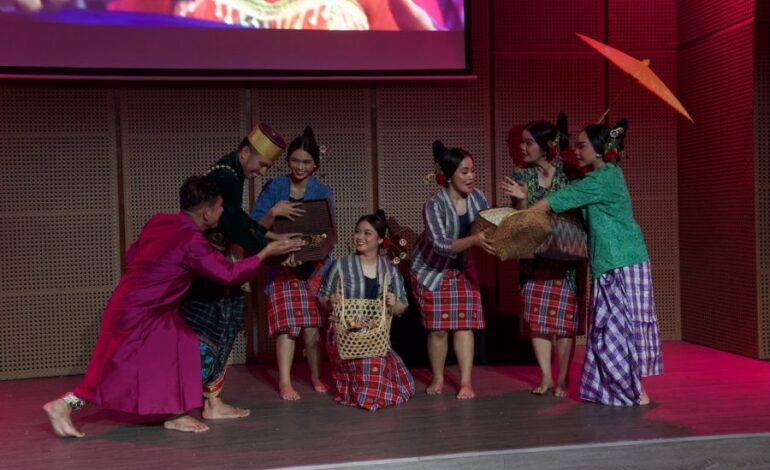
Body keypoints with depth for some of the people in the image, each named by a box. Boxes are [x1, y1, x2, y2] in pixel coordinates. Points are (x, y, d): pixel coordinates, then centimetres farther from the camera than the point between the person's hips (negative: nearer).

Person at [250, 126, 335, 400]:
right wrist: (273, 212, -24)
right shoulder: (274, 188, 0)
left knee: (313, 323, -1)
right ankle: (285, 382, -2)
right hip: (282, 264, -1)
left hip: (315, 264, 1)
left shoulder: (323, 193, 2)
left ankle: (317, 377, 17)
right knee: (287, 323, -8)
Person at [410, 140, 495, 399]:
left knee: (464, 323, -2)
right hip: (431, 269, -4)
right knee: (438, 328, 1)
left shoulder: (477, 197, -12)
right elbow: (441, 245, -38)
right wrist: (474, 240, -51)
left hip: (461, 267, 4)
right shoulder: (434, 206, -28)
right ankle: (438, 379, 20)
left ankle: (466, 382, 4)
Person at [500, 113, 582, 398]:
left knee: (563, 317, -1)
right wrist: (521, 199, -20)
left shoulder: (568, 174, -9)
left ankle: (562, 380, 10)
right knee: (536, 315, 5)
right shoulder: (522, 175, 1)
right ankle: (546, 376, 16)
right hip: (534, 254, 4)